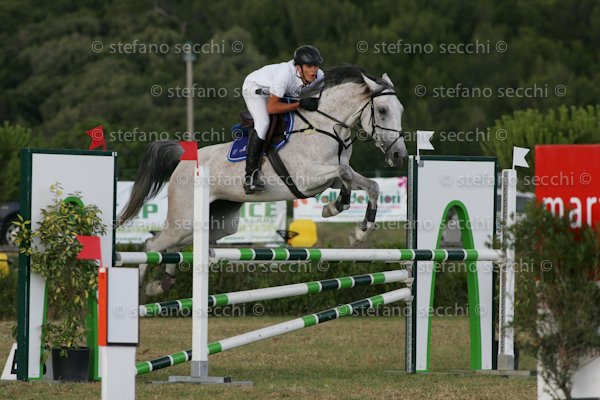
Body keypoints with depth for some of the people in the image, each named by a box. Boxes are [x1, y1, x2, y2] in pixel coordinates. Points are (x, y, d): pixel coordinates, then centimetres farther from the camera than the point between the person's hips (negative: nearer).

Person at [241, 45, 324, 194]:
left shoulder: (319, 76, -24)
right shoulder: (286, 74, -42)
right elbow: (271, 107, -41)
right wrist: (300, 104, -45)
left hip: (284, 94, 8)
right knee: (263, 122, -28)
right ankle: (250, 174, -27)